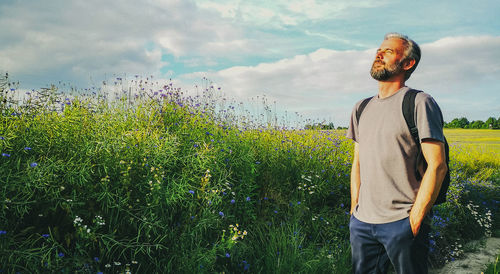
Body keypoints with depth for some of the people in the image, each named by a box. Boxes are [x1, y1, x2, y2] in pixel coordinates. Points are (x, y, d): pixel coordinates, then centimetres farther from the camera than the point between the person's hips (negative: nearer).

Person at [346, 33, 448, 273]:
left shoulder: (419, 103, -8)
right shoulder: (362, 108, 12)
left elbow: (437, 166, -13)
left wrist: (414, 221, -15)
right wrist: (354, 210, 9)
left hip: (402, 224, -6)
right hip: (361, 222, 6)